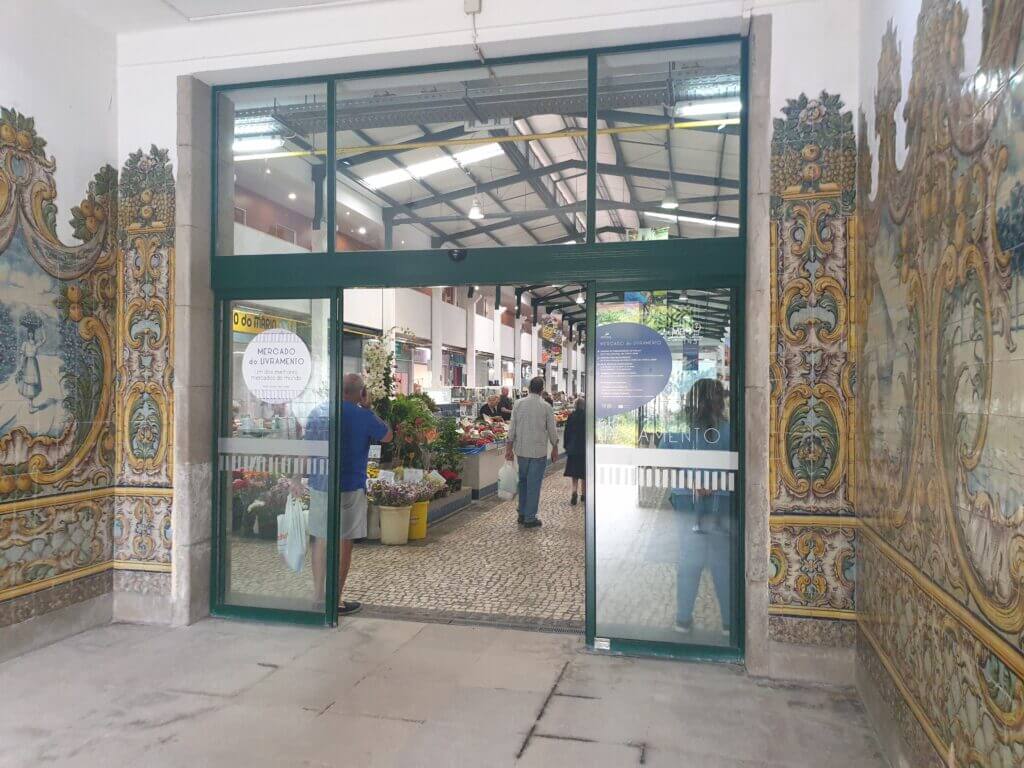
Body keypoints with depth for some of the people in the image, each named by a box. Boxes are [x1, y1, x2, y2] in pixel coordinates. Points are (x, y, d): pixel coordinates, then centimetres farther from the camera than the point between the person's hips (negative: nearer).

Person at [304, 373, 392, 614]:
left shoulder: (316, 411, 4)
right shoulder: (362, 416, -12)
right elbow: (388, 436, 4)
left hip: (318, 486, 5)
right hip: (349, 488, -5)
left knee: (320, 540, 13)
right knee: (343, 543, 4)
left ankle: (318, 597, 20)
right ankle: (336, 601, 10)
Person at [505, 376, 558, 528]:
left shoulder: (518, 404, -2)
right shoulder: (546, 407, -9)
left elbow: (512, 429, 1)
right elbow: (552, 431, -3)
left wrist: (509, 448, 8)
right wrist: (555, 449, 10)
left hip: (521, 450, 3)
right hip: (539, 451, -3)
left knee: (523, 481, 17)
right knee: (534, 484, 3)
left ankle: (522, 514, 24)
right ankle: (530, 518, 8)